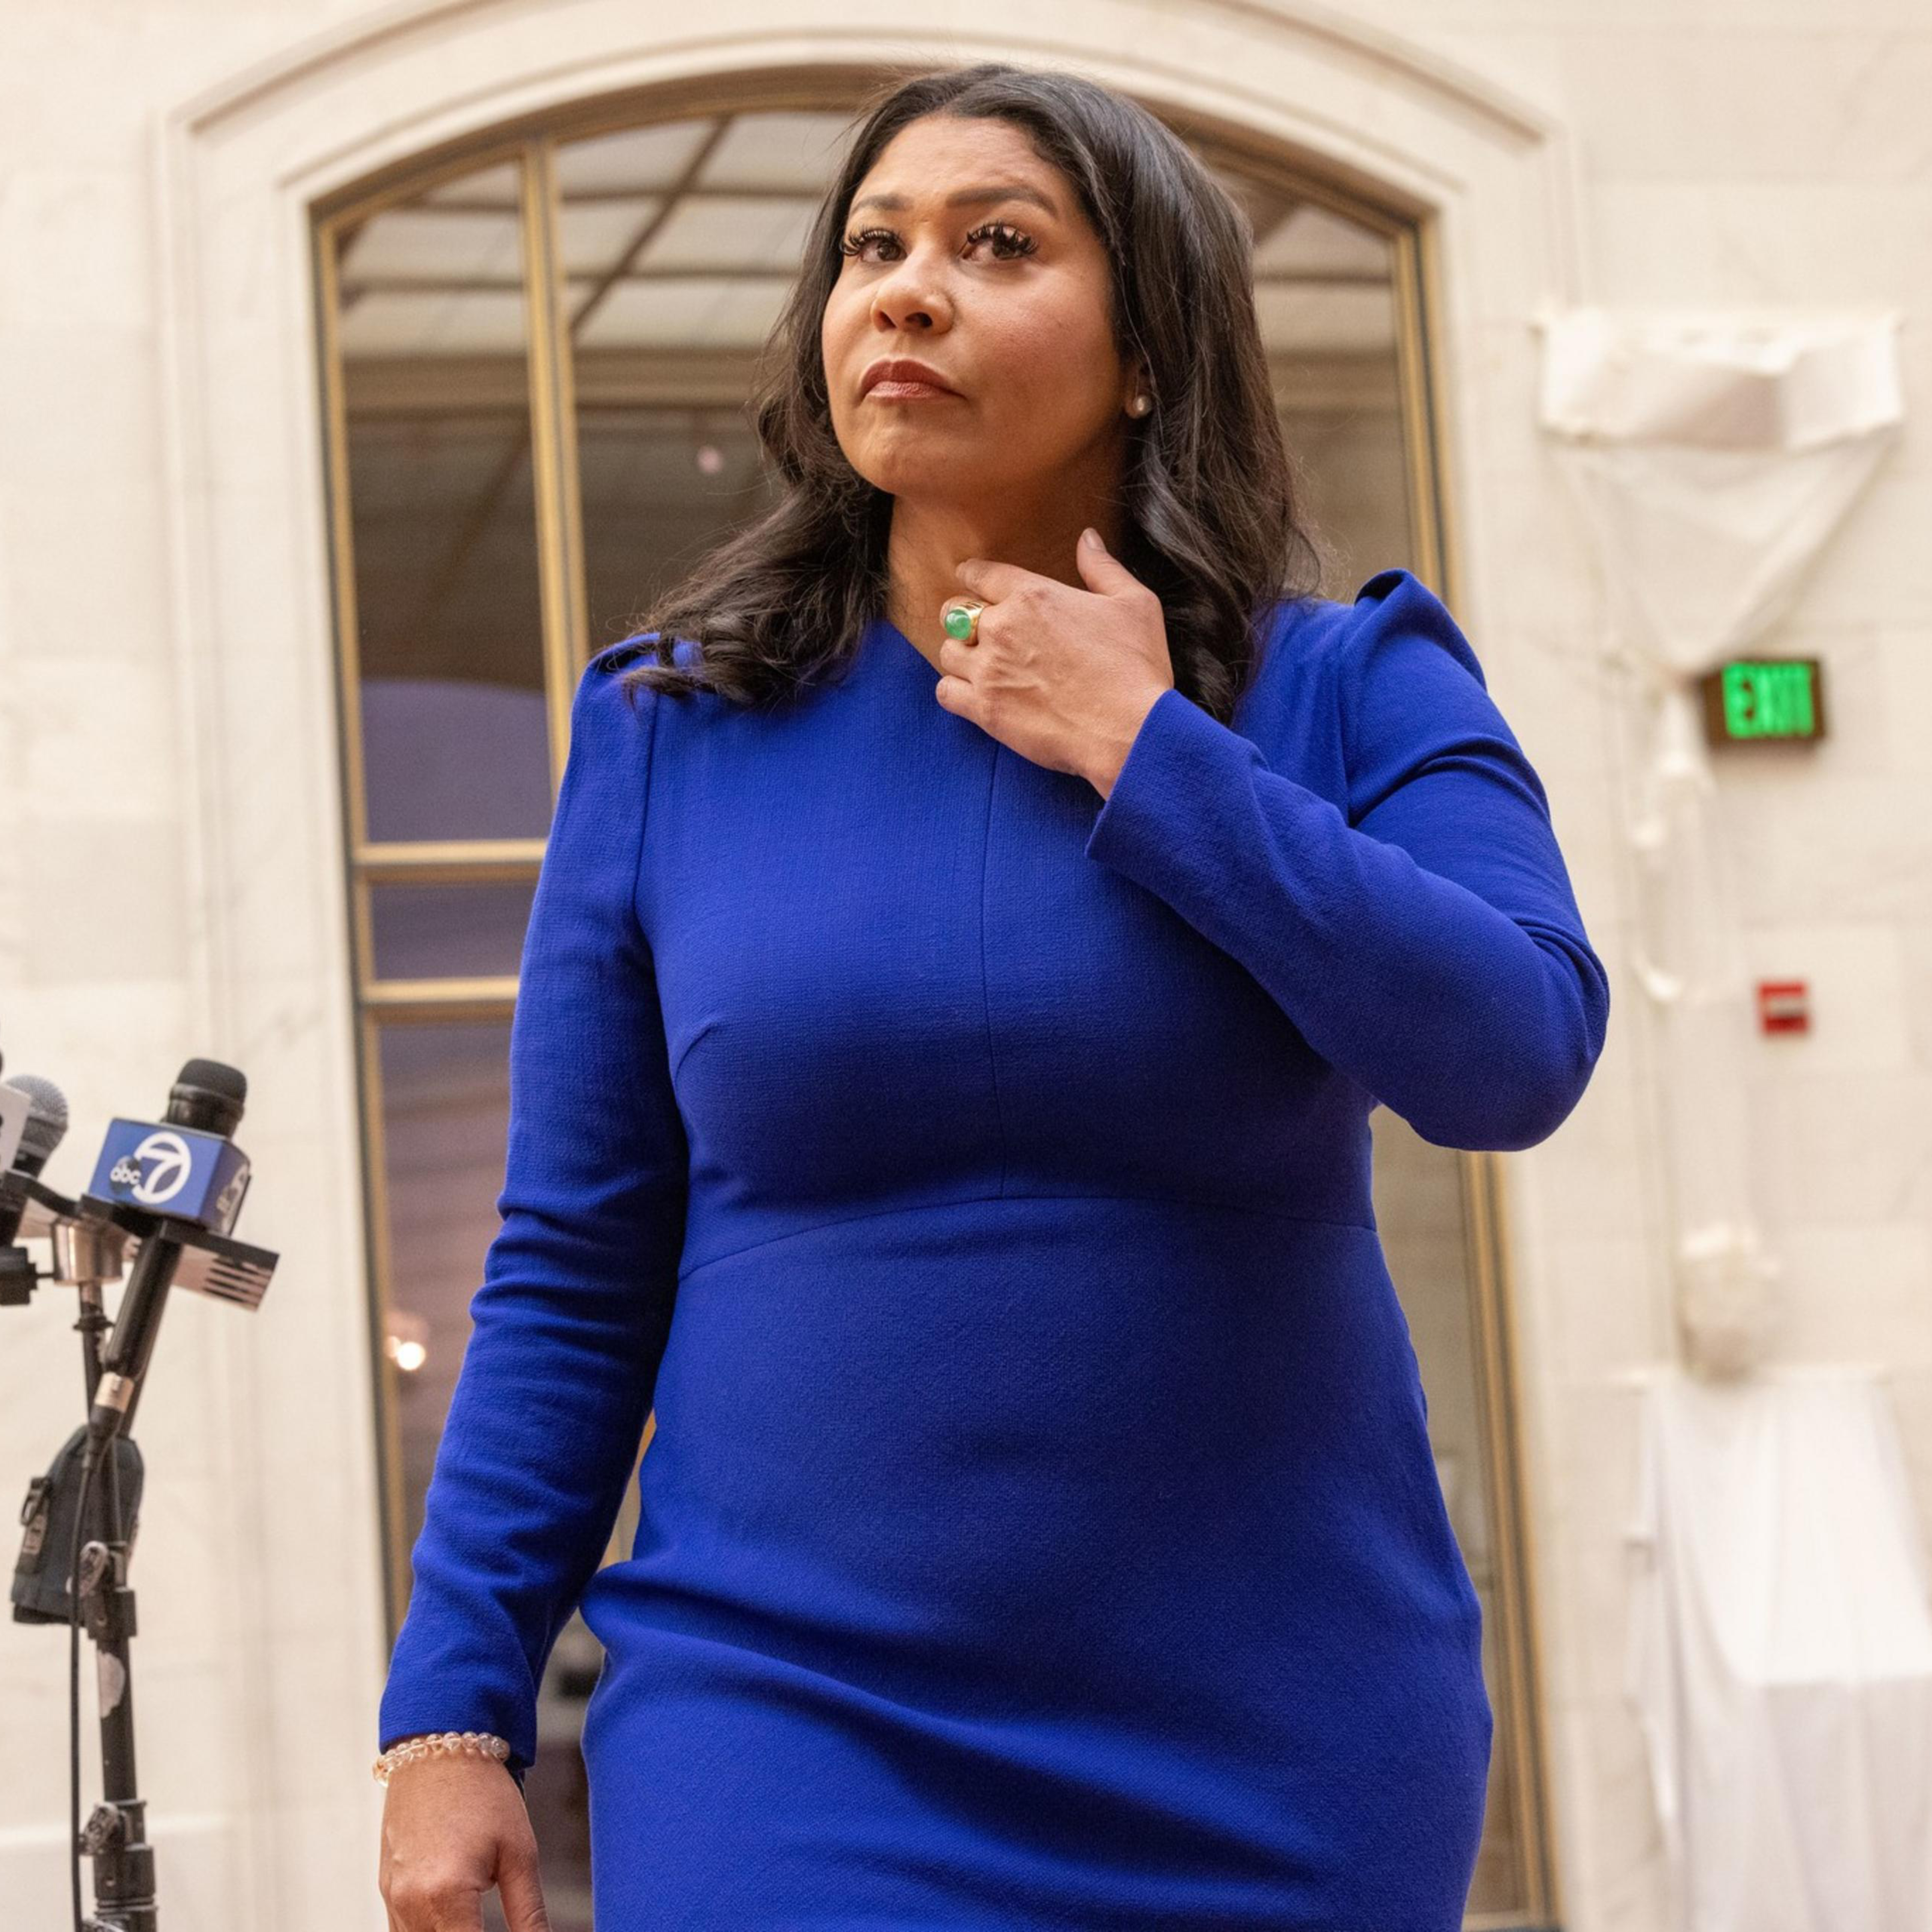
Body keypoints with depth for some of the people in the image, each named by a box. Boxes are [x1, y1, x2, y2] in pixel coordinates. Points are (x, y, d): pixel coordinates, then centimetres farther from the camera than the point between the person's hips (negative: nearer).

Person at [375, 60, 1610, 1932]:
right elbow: (570, 1273, 4)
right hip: (789, 1739, 0)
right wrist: (456, 1714, -1)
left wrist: (1142, 753, -13)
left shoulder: (1350, 690, 1)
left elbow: (1517, 1055, -16)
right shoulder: (668, 730, 3)